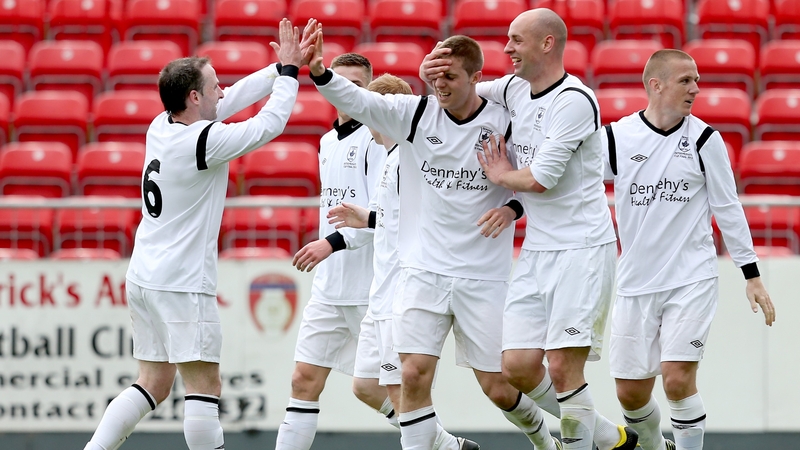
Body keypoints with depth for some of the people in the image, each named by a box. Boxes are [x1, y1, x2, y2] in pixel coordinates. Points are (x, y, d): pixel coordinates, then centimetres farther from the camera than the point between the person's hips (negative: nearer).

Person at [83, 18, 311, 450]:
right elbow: (269, 124, -9)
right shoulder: (203, 140, -17)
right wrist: (288, 71, 4)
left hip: (143, 278, 9)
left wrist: (282, 68, 16)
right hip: (182, 283, -9)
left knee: (154, 383, 14)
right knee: (204, 386, -6)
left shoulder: (161, 126, 7)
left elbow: (234, 98, 17)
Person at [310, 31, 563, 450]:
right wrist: (319, 73, -33)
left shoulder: (504, 124, -5)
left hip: (483, 278, -1)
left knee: (498, 387, 5)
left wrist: (512, 208, -14)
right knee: (414, 374, -12)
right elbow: (358, 101, -15)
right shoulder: (415, 113, -1)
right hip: (422, 270, 1)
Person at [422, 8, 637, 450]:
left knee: (563, 367, -12)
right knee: (518, 365, 0)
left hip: (582, 248, -8)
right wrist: (430, 72, 3)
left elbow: (541, 179, -19)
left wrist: (500, 175, 1)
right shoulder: (514, 90, 10)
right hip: (536, 250, 8)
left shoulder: (574, 100, -14)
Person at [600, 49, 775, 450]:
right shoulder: (615, 138, -2)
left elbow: (728, 207, 4)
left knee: (678, 379, -17)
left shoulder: (704, 139, -2)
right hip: (636, 282, 2)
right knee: (630, 393, 6)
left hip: (691, 279, -2)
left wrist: (752, 276, 3)